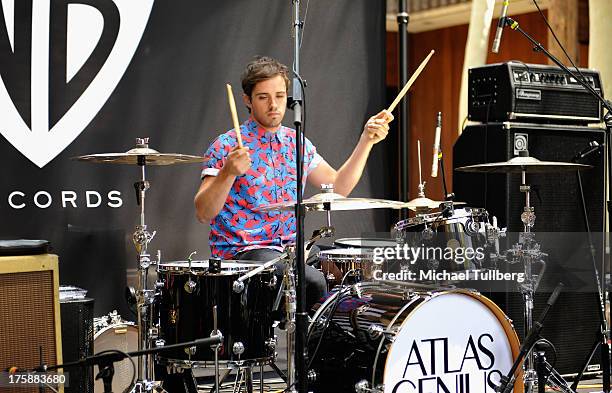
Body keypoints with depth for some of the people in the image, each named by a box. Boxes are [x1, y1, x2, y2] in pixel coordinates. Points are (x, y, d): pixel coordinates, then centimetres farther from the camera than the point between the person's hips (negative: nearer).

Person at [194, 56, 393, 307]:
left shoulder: (298, 144, 12)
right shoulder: (227, 147, -7)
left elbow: (337, 187, 17)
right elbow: (203, 214, -13)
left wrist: (366, 140, 8)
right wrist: (229, 173, -30)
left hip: (290, 249, 6)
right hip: (241, 252, -6)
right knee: (314, 282, -29)